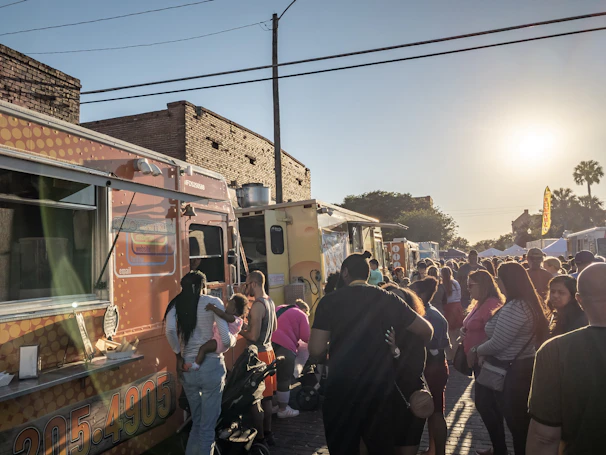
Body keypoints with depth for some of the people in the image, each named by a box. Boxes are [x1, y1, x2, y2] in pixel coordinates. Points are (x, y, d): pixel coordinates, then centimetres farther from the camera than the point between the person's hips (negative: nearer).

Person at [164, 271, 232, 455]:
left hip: (187, 368, 4)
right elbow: (226, 339, -14)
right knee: (208, 426, 10)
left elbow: (170, 330, -16)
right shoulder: (213, 302, -6)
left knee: (197, 422, 23)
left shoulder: (176, 305, 4)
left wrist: (179, 356, -3)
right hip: (211, 367, -4)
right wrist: (234, 339, 8)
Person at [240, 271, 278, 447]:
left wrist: (239, 330, -6)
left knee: (255, 399, 1)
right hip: (268, 350, 9)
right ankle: (268, 434, 28)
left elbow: (253, 336, -23)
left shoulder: (257, 306, -20)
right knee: (266, 397, 18)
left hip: (258, 354, -9)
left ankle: (260, 439, 10)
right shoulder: (270, 302, 7)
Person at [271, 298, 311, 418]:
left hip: (270, 342, 7)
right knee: (284, 378, 6)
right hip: (284, 347, -7)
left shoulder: (280, 308, 23)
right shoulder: (301, 315, 4)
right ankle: (283, 409, 17)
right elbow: (306, 337, 0)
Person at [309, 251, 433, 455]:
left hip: (341, 392, -1)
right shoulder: (386, 298, -3)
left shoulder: (329, 301, -7)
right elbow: (426, 331, 3)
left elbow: (316, 351, -11)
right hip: (379, 390, 2)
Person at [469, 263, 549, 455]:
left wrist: (478, 351, -5)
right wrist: (485, 352, 4)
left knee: (516, 422, 6)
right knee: (523, 421, 22)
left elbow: (497, 343, -23)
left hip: (513, 372, -10)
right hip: (523, 367, 10)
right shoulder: (529, 303, 8)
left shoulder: (514, 307, -25)